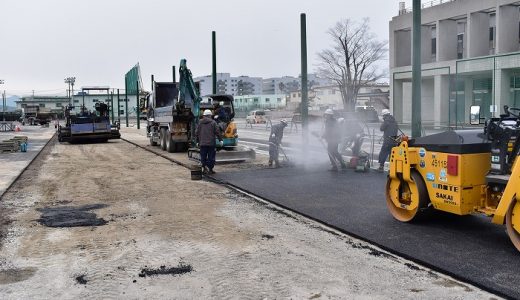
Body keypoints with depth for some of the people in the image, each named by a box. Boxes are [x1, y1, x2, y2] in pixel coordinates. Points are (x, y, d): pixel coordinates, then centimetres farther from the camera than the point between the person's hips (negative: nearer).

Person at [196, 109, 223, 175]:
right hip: (211, 143, -2)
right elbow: (217, 132, -4)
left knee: (203, 157, 9)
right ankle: (210, 169, 6)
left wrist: (198, 141, 20)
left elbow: (196, 133, 10)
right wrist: (220, 140, 5)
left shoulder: (200, 123, 6)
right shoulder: (213, 122, -3)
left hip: (202, 143, 3)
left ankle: (204, 167, -2)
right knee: (211, 156, 4)